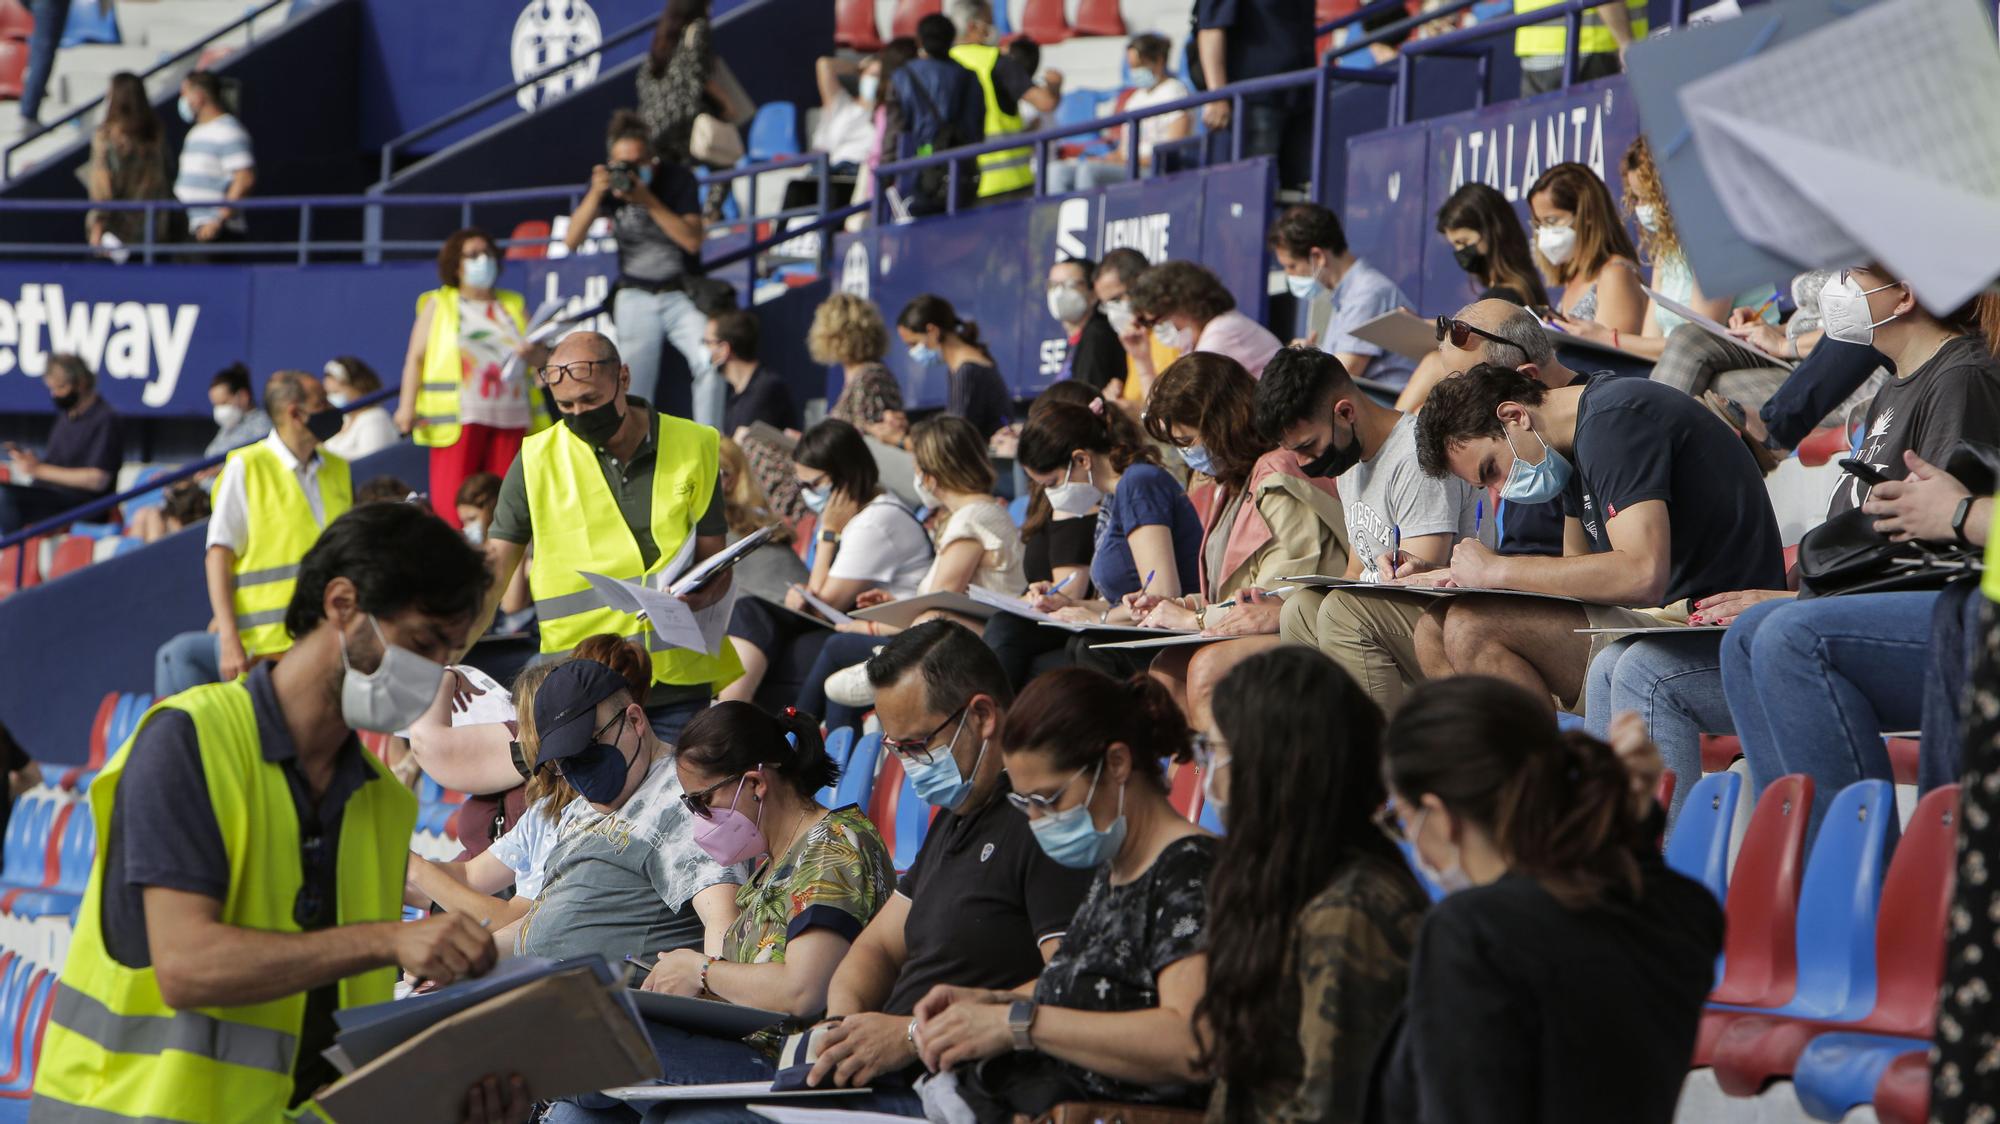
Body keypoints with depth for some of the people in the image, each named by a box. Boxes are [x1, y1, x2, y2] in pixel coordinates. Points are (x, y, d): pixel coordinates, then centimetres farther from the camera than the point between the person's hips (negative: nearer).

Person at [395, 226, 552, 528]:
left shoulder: (514, 305, 20)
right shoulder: (439, 305, 11)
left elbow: (543, 357, 19)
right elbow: (416, 357, 3)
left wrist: (533, 353, -7)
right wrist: (407, 406, -10)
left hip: (510, 415, 3)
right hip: (458, 416, -3)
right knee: (453, 499, -12)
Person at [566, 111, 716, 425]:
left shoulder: (677, 178, -9)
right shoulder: (609, 182, -3)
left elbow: (693, 240, -20)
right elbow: (571, 241, -9)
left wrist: (649, 201, -28)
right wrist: (595, 196, -23)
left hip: (681, 295, -2)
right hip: (635, 298, 2)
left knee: (710, 364, -23)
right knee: (633, 389, -2)